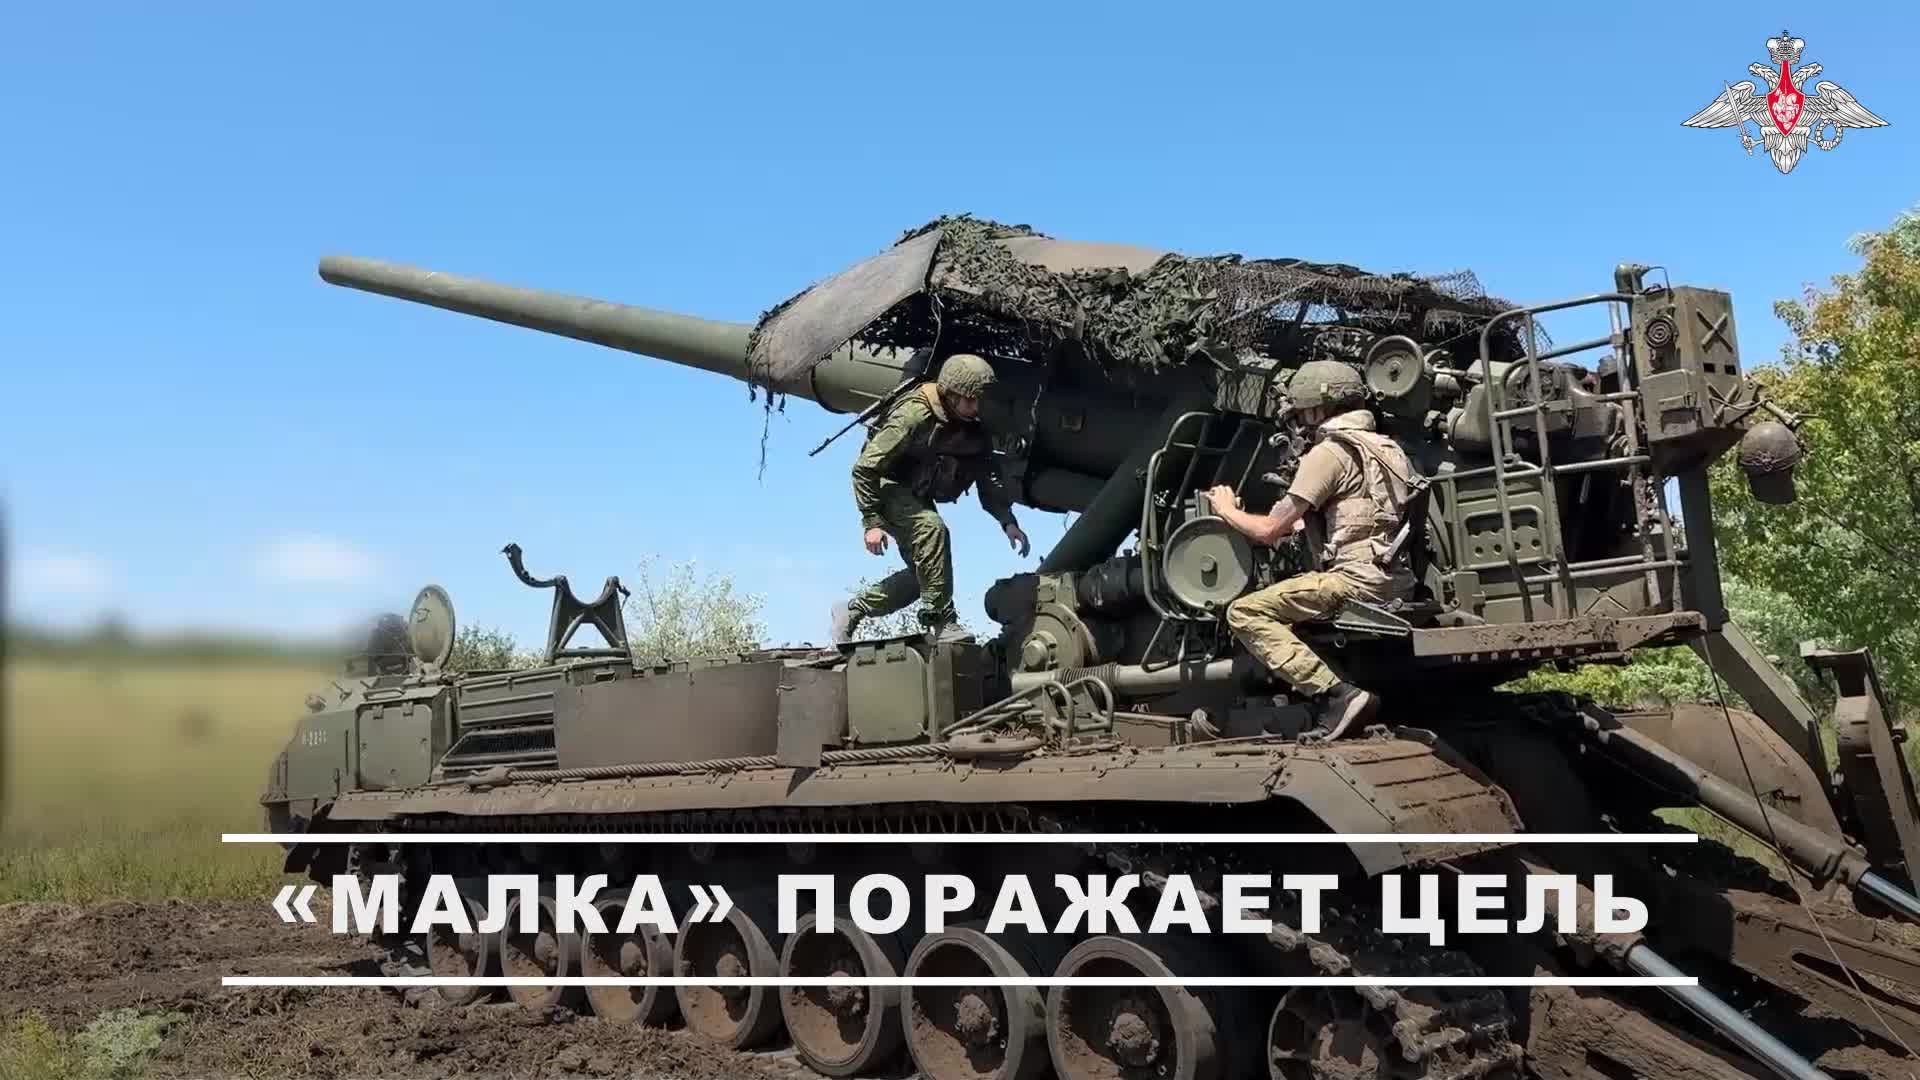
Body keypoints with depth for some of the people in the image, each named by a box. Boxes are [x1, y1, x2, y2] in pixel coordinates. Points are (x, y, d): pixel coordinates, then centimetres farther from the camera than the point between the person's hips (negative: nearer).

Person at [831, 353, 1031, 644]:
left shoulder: (974, 428, -7)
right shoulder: (914, 415, -28)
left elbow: (989, 478, 1)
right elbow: (864, 468, -26)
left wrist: (1007, 521, -14)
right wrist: (872, 521, -29)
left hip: (918, 497, 8)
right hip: (887, 486, -8)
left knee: (922, 573, 2)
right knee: (931, 528, -33)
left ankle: (850, 611, 19)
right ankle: (941, 622, -28)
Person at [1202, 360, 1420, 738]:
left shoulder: (1328, 452, -6)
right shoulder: (1386, 448, 21)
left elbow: (1269, 530, -8)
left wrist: (1227, 509, 11)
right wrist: (1300, 525, 26)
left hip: (1357, 579, -10)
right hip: (1397, 578, 10)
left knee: (1245, 613, -12)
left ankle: (1335, 693, -24)